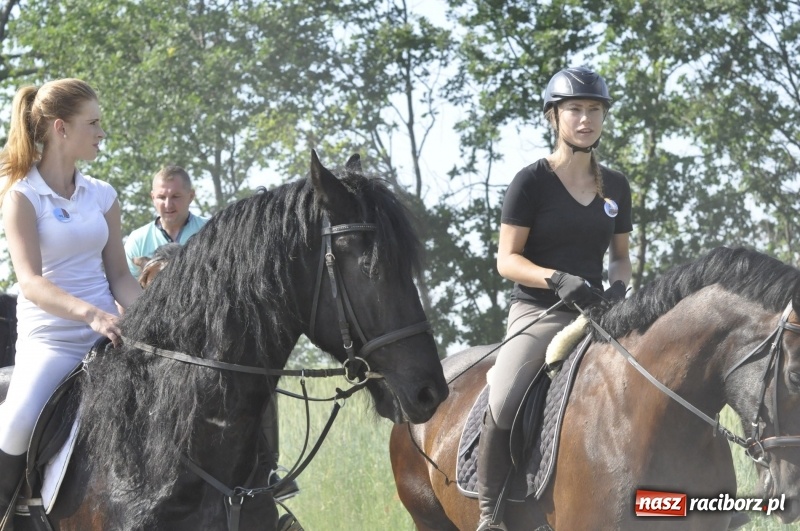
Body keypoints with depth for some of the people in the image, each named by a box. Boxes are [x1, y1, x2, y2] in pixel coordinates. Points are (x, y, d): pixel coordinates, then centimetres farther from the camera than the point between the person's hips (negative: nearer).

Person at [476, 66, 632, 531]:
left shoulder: (616, 187, 12)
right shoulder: (531, 182, -3)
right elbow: (507, 259, -5)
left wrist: (619, 285, -4)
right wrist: (557, 279, -23)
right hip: (537, 313, -5)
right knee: (502, 406, -28)